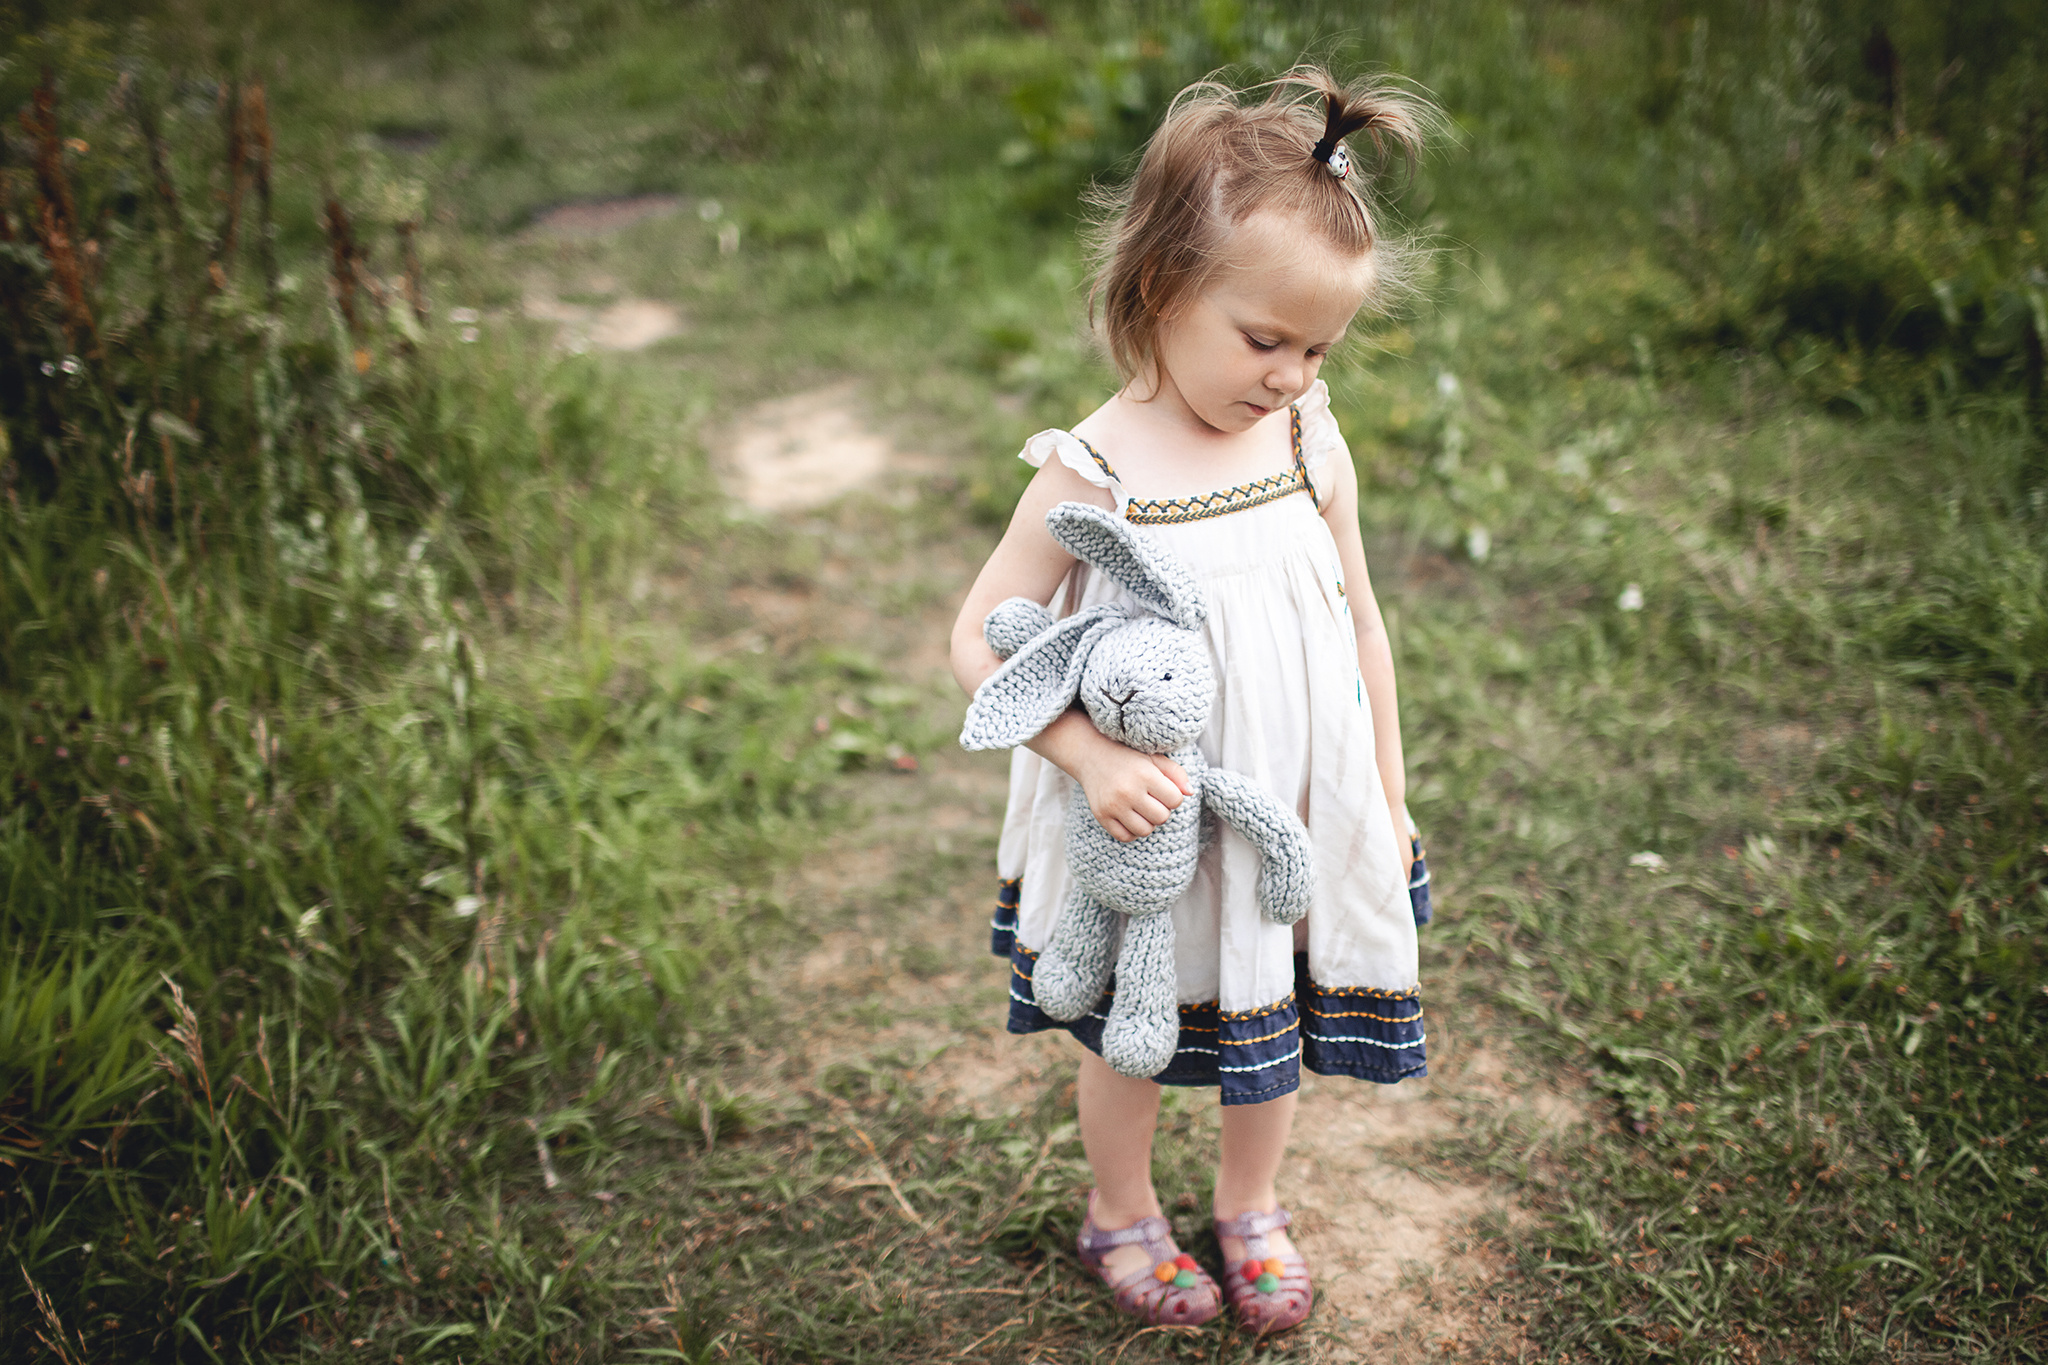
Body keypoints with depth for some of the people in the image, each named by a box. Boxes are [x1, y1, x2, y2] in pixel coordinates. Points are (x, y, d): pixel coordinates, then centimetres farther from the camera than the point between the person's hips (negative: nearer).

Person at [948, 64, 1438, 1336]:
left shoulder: (1313, 445, -8)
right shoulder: (1093, 472, -21)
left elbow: (1358, 621, 2)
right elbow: (983, 637, -16)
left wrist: (1387, 794, 8)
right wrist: (1092, 756, -26)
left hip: (1298, 804, 4)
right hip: (1148, 823, -3)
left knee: (1279, 1015, 21)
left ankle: (1252, 1208, 49)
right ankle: (1124, 1213, 47)